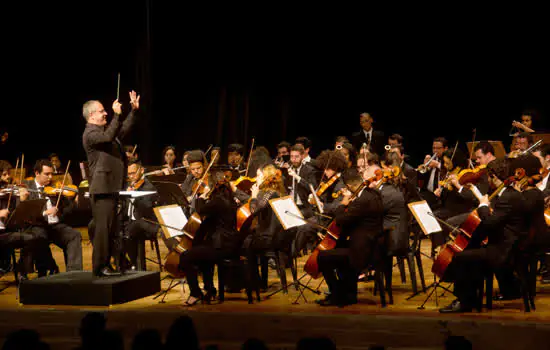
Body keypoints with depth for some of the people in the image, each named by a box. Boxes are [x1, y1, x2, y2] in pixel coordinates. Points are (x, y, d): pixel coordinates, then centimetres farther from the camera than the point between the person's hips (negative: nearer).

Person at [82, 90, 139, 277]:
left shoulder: (105, 129, 18)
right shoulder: (90, 134, -12)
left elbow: (123, 130, 28)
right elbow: (109, 137, -29)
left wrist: (134, 110, 20)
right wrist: (117, 115, -27)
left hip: (112, 187, 10)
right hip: (102, 189, -10)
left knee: (111, 228, 13)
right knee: (103, 228, -10)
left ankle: (106, 264, 19)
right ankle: (100, 267, -7)